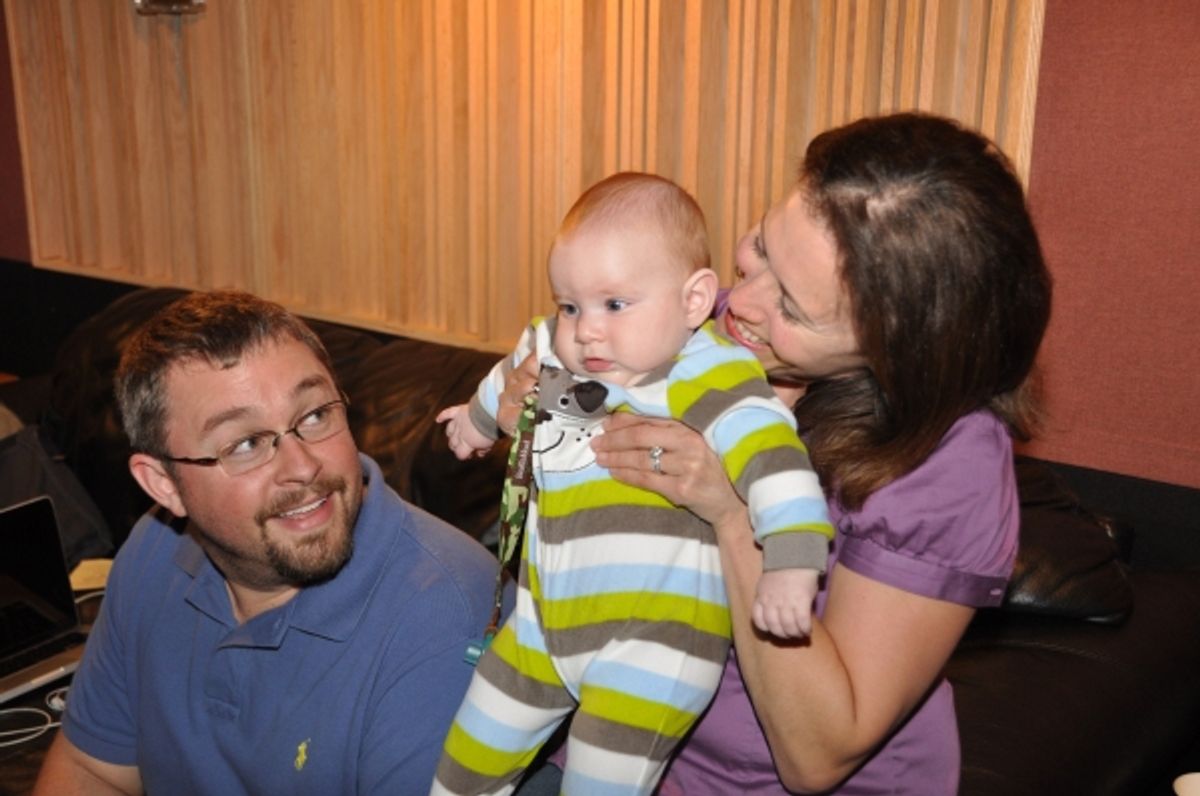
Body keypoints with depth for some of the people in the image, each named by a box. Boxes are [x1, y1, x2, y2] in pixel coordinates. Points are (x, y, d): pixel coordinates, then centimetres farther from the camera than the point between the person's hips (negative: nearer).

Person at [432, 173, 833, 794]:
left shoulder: (710, 382, -20)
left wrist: (791, 558, -47)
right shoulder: (554, 353, 2)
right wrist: (478, 417, 43)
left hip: (655, 641, -7)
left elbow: (767, 451, -32)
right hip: (546, 621, 7)